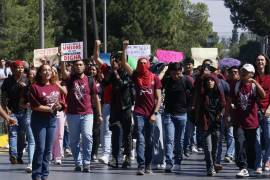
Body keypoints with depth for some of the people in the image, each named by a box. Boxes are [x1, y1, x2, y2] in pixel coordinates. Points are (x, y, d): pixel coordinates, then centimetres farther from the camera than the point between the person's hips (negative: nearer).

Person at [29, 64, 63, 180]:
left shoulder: (55, 87, 10)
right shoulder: (35, 87, -7)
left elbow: (60, 103, 13)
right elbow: (34, 106, -13)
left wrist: (58, 106, -10)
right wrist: (50, 108, -16)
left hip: (52, 119, 5)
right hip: (39, 119, -5)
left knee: (48, 149, 7)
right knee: (40, 148, -8)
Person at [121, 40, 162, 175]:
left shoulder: (155, 78, 4)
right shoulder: (136, 76, 5)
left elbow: (159, 98, 3)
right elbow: (124, 64, -5)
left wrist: (155, 113, -5)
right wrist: (124, 49, -15)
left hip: (151, 114, 1)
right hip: (139, 112, -1)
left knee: (149, 141, 7)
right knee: (140, 140, -7)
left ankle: (148, 165, 15)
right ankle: (141, 166, -11)